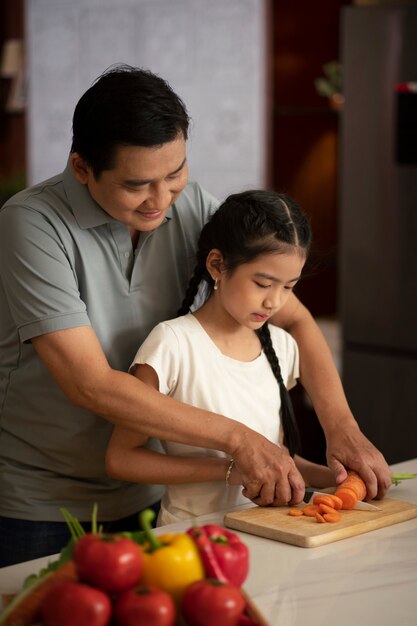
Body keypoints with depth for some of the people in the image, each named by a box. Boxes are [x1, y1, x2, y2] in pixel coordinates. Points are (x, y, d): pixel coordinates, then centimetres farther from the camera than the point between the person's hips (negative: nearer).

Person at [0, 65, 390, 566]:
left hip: (146, 499, 5)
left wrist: (342, 427, -16)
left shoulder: (191, 207, -4)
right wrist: (238, 439, -27)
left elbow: (295, 319, -1)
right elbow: (90, 384, -26)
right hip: (41, 514, -5)